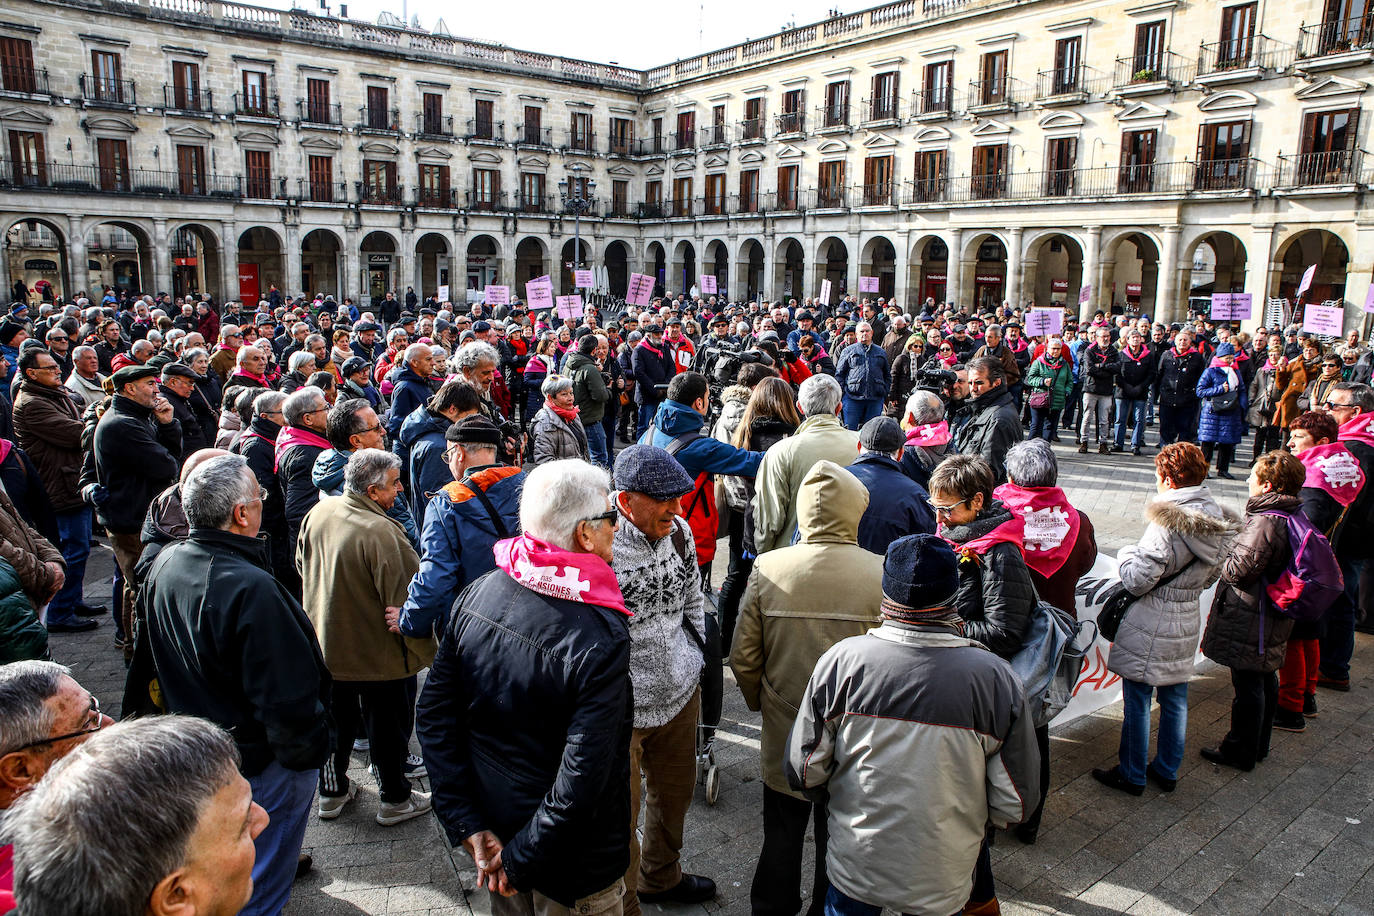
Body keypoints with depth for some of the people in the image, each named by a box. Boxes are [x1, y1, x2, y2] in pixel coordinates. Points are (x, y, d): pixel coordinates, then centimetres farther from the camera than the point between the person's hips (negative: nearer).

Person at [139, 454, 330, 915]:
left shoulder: (163, 565, -5)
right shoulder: (252, 590, -34)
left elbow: (149, 656, 11)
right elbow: (288, 696, -30)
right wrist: (308, 752, -12)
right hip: (261, 765, -9)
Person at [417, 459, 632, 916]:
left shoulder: (475, 595, -11)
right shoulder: (600, 639, -30)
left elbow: (433, 714, -5)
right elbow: (583, 780, -30)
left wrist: (466, 825, -3)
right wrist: (521, 859, -15)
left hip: (493, 827, 5)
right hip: (573, 866, -5)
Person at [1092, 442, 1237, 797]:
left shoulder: (1166, 524, -24)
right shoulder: (1220, 522, 0)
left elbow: (1137, 581, -19)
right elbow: (1209, 576, 12)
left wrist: (1127, 554, -2)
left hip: (1150, 627, -7)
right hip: (1187, 622, 8)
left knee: (1137, 702, 6)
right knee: (1175, 699, 18)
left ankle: (1132, 775, 18)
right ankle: (1167, 771, 32)